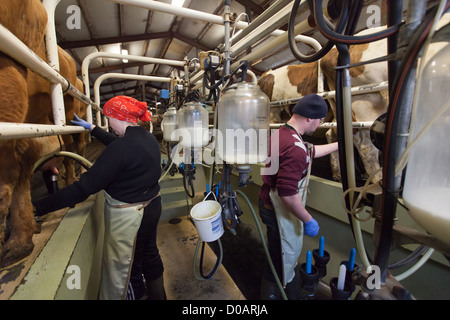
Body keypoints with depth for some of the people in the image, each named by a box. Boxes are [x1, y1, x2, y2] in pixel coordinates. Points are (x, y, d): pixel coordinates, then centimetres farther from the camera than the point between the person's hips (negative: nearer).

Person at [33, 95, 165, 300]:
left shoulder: (121, 149, -26)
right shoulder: (149, 138, 0)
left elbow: (85, 187, -25)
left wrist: (39, 208, -18)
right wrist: (92, 128, 26)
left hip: (128, 216, -9)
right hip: (152, 205, 9)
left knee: (124, 270, 16)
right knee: (150, 253, 27)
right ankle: (158, 294, 49)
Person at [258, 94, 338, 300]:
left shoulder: (280, 134, 2)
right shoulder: (295, 148, -30)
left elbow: (310, 152, 18)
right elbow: (287, 193, -31)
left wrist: (339, 145, 26)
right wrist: (308, 220, -17)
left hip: (269, 204, 11)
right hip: (281, 213, -11)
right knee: (280, 265, 13)